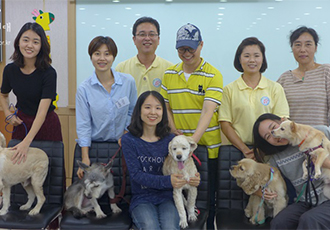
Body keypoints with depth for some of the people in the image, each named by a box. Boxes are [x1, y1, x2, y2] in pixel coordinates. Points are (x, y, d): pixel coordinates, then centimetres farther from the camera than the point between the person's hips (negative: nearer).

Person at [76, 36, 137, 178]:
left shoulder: (128, 81, -3)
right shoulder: (84, 88, -5)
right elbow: (83, 125, -5)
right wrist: (85, 158, -11)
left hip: (121, 144, 1)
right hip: (95, 145, -1)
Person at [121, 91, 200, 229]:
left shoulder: (170, 140, 3)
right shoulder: (129, 140, -3)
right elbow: (136, 174, -9)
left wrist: (194, 180, -18)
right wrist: (167, 181, -23)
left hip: (167, 197, 2)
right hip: (142, 198, -1)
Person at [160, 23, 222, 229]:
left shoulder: (213, 75, -8)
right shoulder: (169, 74, 7)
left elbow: (208, 111, -19)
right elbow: (166, 107, 12)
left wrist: (193, 139, -30)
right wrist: (173, 130, -4)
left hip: (207, 146, -3)